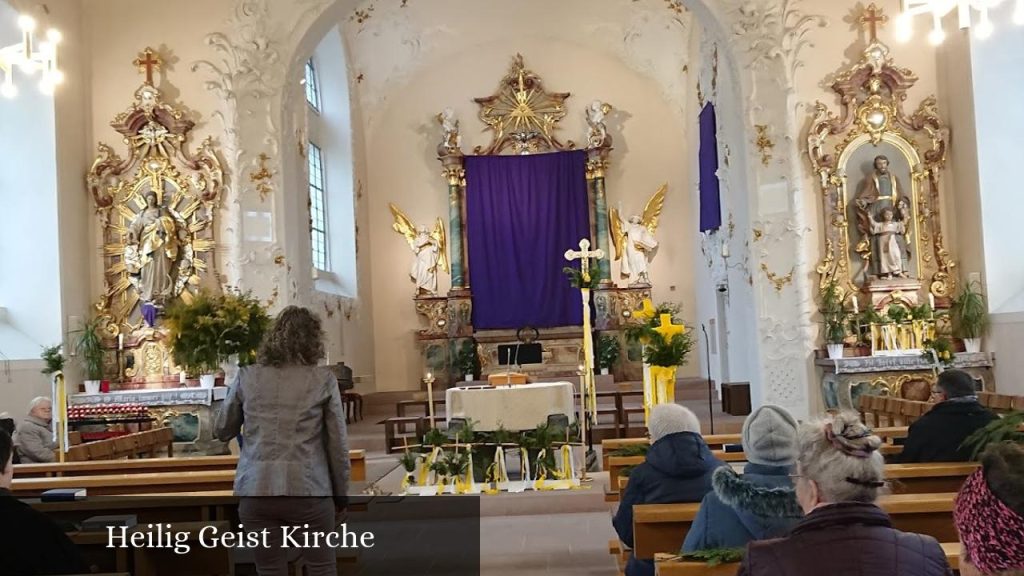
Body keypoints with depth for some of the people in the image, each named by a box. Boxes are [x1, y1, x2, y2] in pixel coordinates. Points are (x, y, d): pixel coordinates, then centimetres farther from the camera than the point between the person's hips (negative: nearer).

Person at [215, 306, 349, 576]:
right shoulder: (323, 379, -1)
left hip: (256, 492, 3)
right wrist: (340, 494, 11)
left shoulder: (246, 377, 5)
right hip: (307, 490, -2)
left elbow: (223, 432, 17)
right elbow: (338, 444, 1)